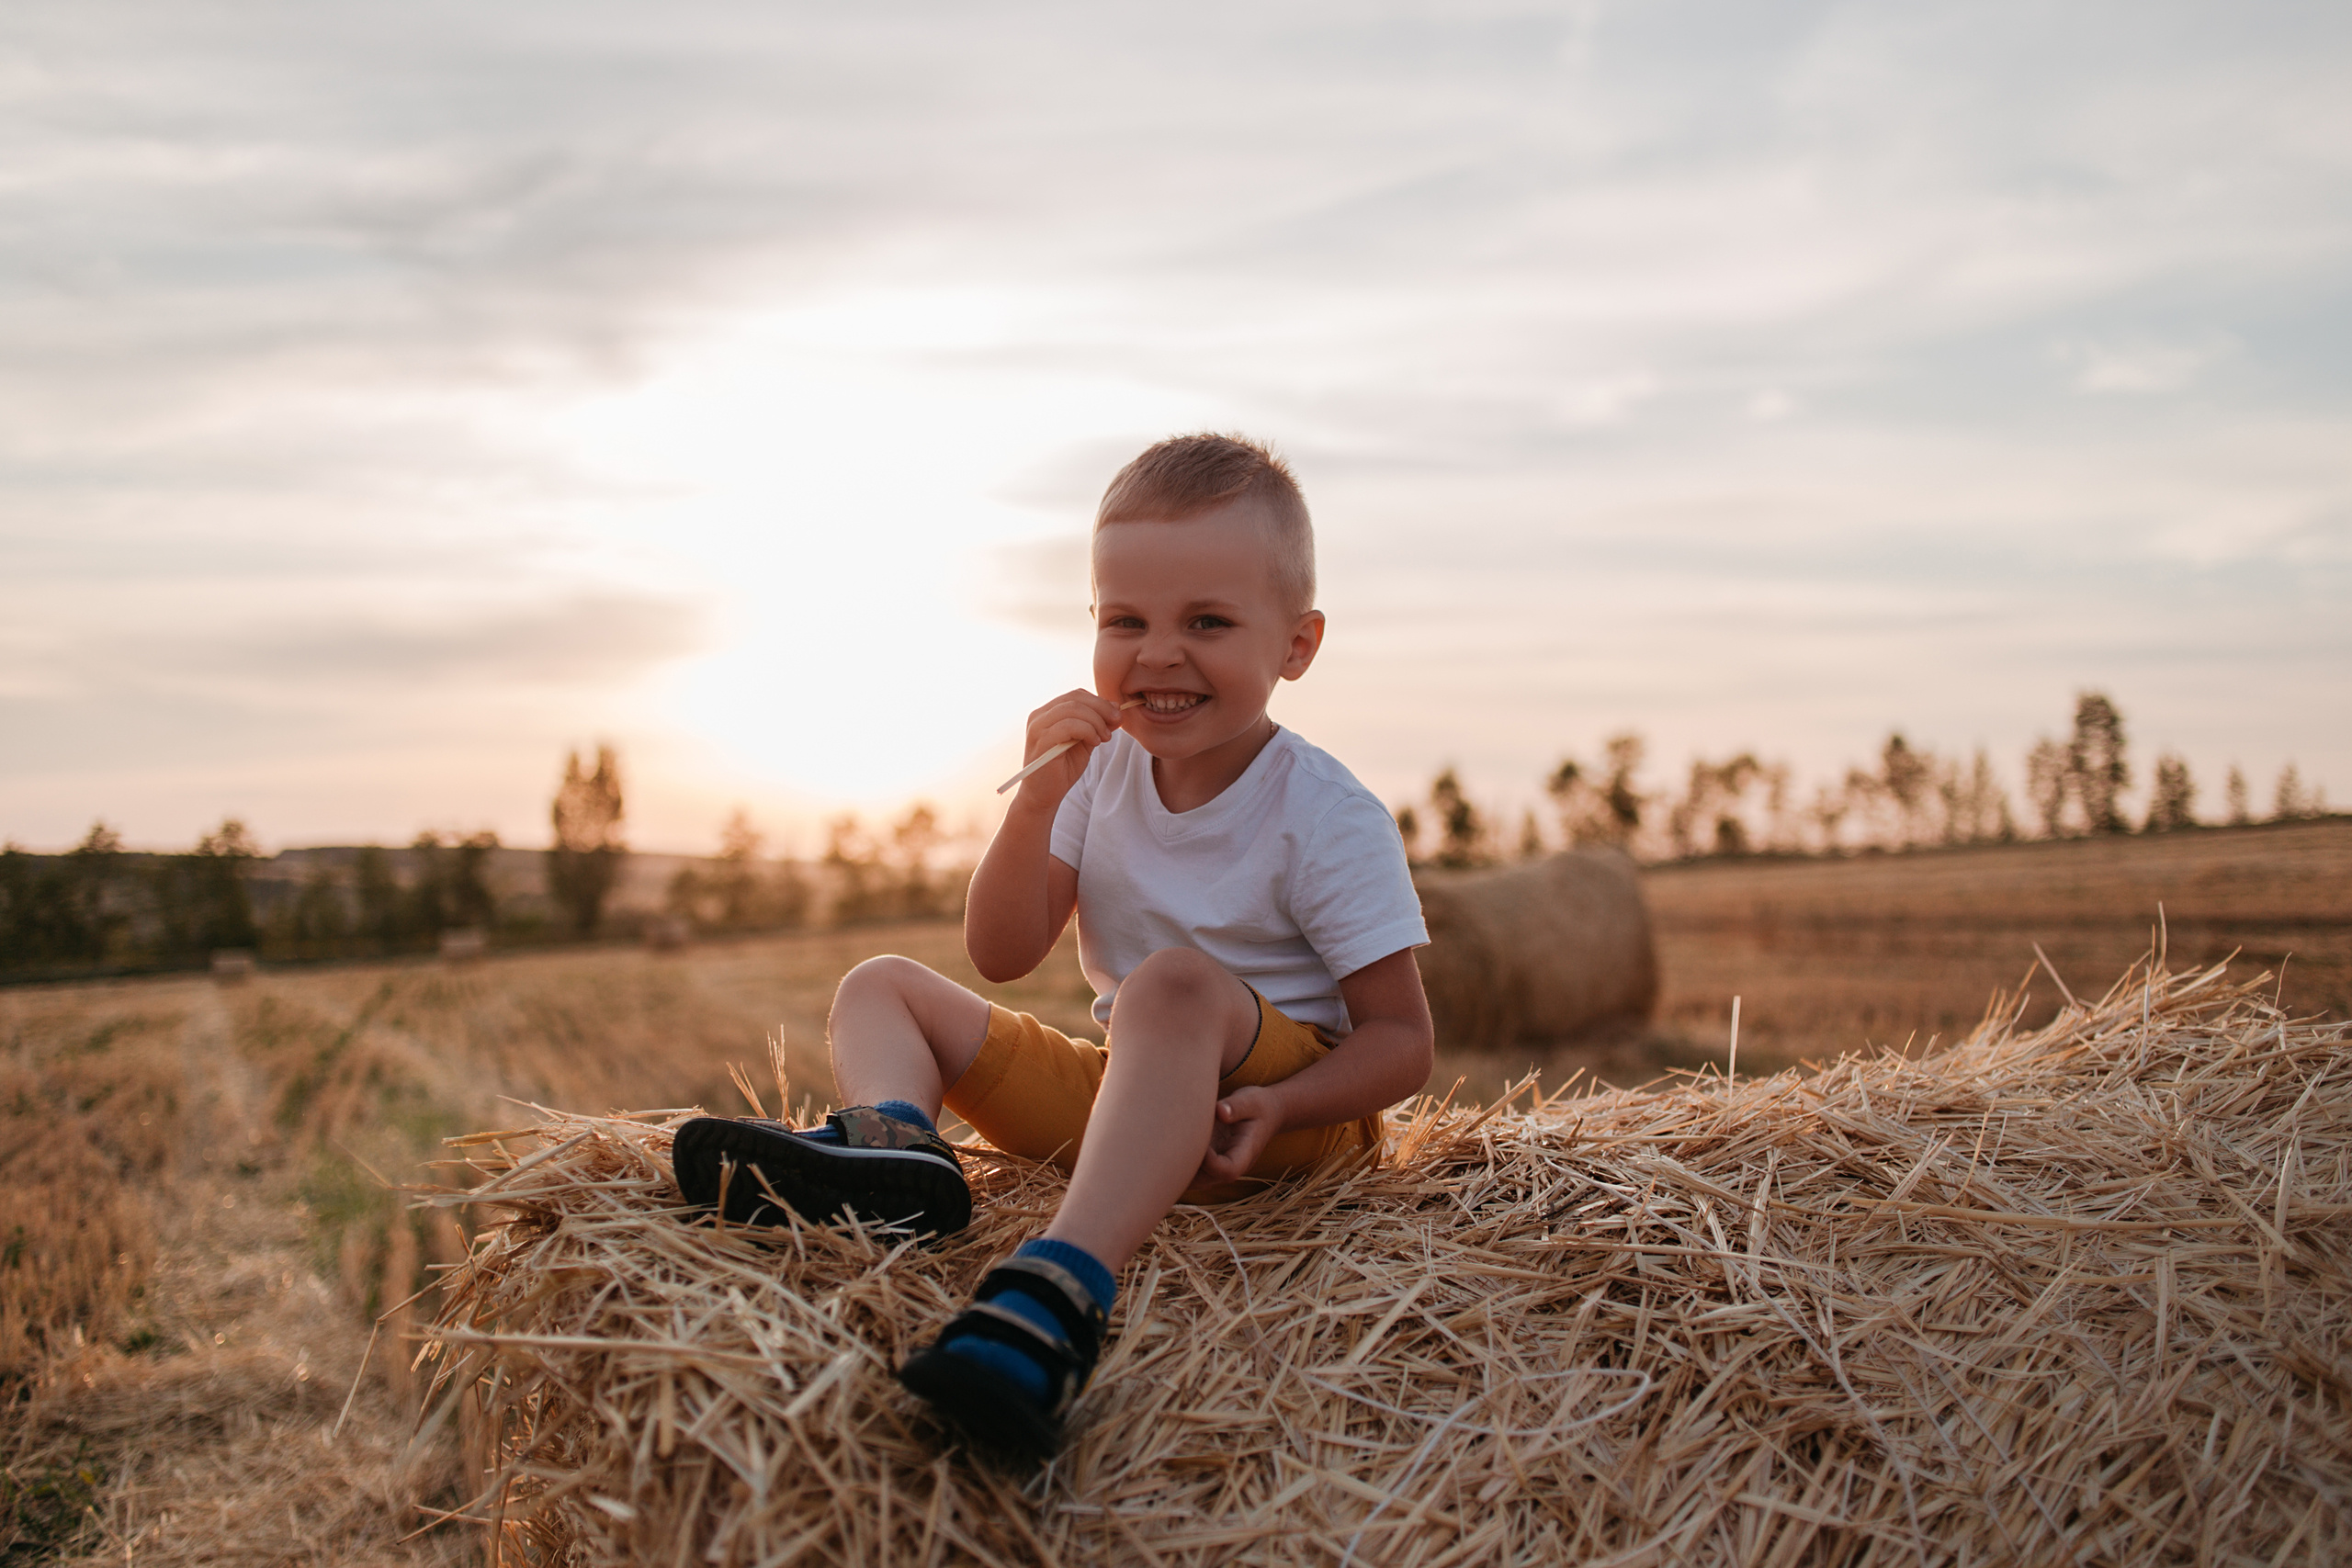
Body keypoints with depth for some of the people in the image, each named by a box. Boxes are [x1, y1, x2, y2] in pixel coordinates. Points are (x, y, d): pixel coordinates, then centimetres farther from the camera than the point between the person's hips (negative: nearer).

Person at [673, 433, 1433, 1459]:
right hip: (1126, 1094, 7)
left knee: (1176, 983, -38)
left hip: (1292, 1111, -6)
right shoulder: (1104, 770, 4)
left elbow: (1401, 1041, -12)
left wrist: (1278, 1104, -31)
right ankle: (892, 1145, -31)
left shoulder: (1328, 818, -11)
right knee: (881, 987, 4)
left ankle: (1061, 1290, -56)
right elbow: (1002, 956, -2)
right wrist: (1037, 803, -17)